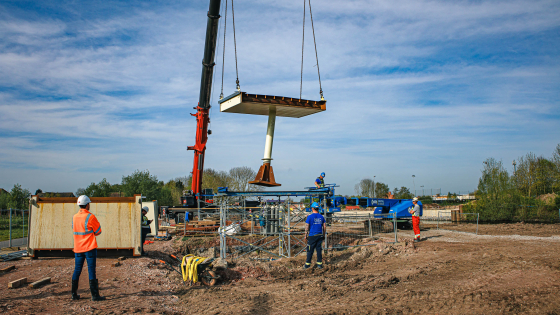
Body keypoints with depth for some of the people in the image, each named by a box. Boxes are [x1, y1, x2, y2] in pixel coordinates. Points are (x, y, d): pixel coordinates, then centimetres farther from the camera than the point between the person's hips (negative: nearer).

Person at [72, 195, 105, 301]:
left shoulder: (74, 217, 6)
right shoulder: (90, 217, -13)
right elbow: (98, 231, -5)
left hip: (78, 248, 6)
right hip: (90, 248, -6)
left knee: (77, 270, 12)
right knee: (91, 270, -4)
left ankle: (74, 294, 17)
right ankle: (94, 295, -3)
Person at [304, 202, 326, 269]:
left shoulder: (310, 217, -8)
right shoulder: (321, 217, 5)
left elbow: (307, 227, -6)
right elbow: (324, 227, 8)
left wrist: (306, 236, 3)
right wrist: (324, 235, 18)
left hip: (312, 236, -4)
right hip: (320, 236, 4)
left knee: (310, 250, 3)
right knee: (319, 250, 8)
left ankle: (307, 264, 8)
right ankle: (319, 264, 10)